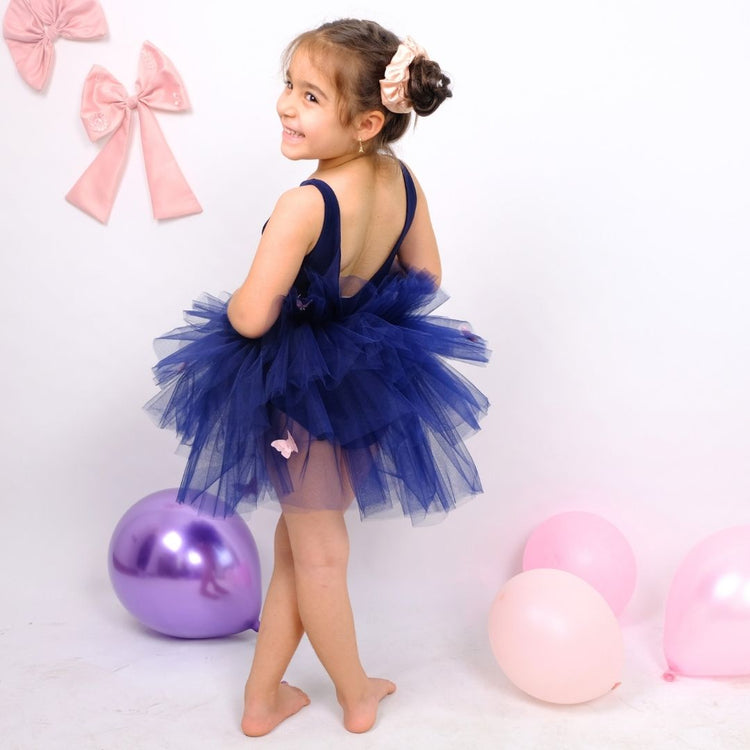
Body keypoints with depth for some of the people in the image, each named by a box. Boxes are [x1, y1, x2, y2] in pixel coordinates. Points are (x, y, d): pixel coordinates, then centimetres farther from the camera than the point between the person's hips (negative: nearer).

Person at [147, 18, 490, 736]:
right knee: (298, 543, 21)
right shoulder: (403, 180, -6)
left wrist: (232, 303, -5)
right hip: (372, 377, 6)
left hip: (302, 389, -6)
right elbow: (425, 278, 7)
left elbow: (251, 317, -27)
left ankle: (356, 698, 34)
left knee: (316, 554, 15)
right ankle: (261, 698, 35)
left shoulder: (306, 205, -27)